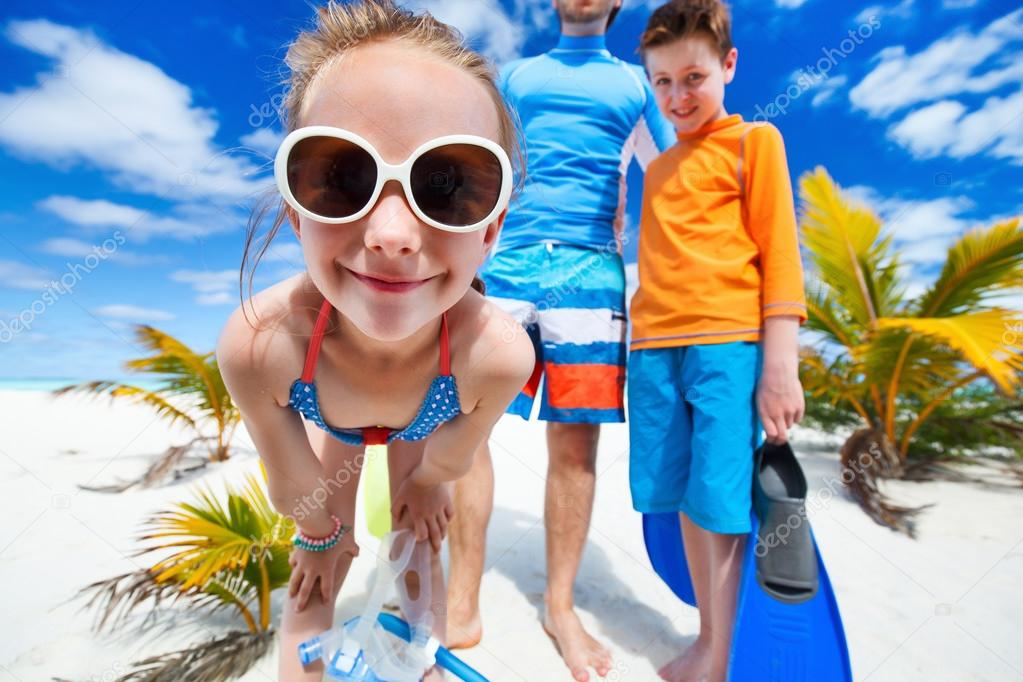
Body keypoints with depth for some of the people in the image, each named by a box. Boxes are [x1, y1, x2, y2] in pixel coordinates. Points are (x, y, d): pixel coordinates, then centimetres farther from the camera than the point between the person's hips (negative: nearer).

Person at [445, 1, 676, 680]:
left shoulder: (634, 82, 23)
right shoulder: (516, 75, 26)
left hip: (589, 268, 0)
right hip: (506, 261, 2)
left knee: (575, 441, -3)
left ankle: (560, 607, 16)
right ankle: (462, 608, 9)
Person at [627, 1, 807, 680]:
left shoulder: (753, 140, 8)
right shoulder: (658, 168, 22)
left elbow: (780, 253, 0)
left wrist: (780, 366, -9)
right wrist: (640, 346, 10)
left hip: (729, 345, -5)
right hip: (655, 349, 5)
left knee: (721, 505, -3)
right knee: (686, 502, 9)